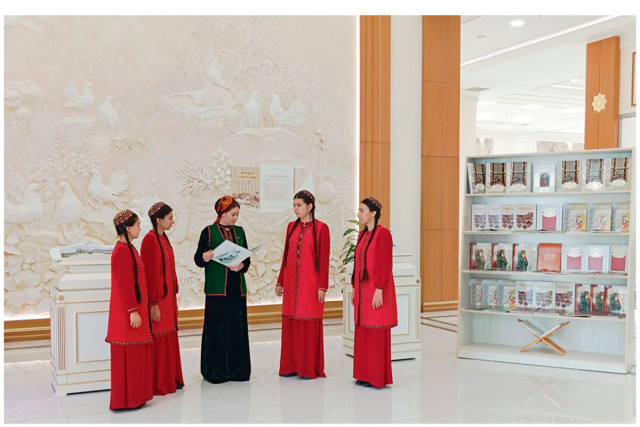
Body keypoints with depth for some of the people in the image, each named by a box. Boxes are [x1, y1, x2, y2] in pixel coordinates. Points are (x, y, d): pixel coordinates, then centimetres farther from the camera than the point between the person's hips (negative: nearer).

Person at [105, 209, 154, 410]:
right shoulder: (122, 251, -18)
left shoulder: (128, 248, 12)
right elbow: (125, 284, -21)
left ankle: (134, 395, 25)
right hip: (128, 311, -10)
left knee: (135, 354, 15)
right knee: (128, 355, -1)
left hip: (133, 308, 10)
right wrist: (133, 311, -20)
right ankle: (126, 400, 8)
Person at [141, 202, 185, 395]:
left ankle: (171, 379, 24)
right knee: (159, 341, 0)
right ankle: (158, 384, 11)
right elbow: (150, 274, -19)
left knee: (170, 339, 14)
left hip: (168, 296, 9)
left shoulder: (164, 238, 11)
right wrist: (154, 304, -19)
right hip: (158, 299, -9)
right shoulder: (150, 240, -16)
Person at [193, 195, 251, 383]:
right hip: (217, 288, -4)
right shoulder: (209, 232, 0)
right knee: (217, 329, -1)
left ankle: (237, 369, 16)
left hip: (237, 288, 4)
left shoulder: (239, 231, 13)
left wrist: (241, 266, -10)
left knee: (238, 328, 5)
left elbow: (247, 258, 12)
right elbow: (197, 258, -5)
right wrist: (204, 258, -27)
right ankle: (215, 371, 10)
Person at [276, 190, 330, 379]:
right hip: (291, 282, 5)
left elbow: (324, 259, -8)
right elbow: (286, 255, 14)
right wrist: (280, 281, 12)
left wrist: (322, 286, -11)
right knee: (290, 323, 7)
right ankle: (291, 365, 17)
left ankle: (310, 368, 9)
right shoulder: (292, 226, 11)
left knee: (309, 324, -1)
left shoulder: (321, 228, -5)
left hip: (310, 283, -5)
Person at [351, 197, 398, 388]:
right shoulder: (362, 234, 13)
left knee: (377, 334, -2)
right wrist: (354, 289, 16)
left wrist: (379, 290, -20)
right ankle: (364, 375, 20)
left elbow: (385, 265, -17)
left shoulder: (382, 233, -12)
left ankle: (378, 377, 8)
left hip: (376, 290, -8)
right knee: (362, 333, 11)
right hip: (363, 290, 9)